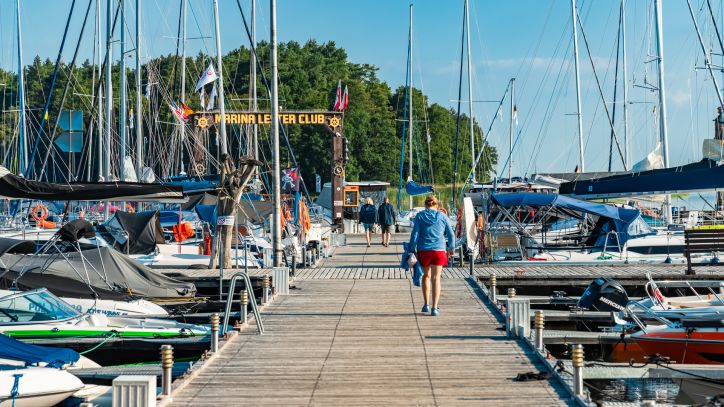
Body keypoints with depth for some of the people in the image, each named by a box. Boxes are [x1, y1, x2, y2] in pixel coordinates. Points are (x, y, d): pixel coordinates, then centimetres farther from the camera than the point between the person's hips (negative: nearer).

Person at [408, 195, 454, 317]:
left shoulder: (420, 216, 0)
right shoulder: (442, 216, 3)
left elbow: (415, 234, -5)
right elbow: (451, 234, 7)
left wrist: (412, 249, 2)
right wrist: (451, 248, 21)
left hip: (423, 250, 0)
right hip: (439, 250, 0)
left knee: (426, 276, 19)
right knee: (436, 278, 1)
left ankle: (426, 305, 21)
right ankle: (434, 308, -7)